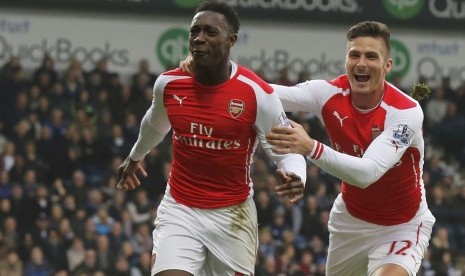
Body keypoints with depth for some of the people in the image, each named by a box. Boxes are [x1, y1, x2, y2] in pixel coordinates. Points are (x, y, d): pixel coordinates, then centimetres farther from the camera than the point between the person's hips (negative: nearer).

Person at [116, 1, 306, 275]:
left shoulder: (257, 93, -15)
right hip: (180, 211, 1)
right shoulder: (169, 84, -5)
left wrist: (295, 178, -31)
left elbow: (286, 149, -7)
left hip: (233, 214, -1)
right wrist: (135, 156, 39)